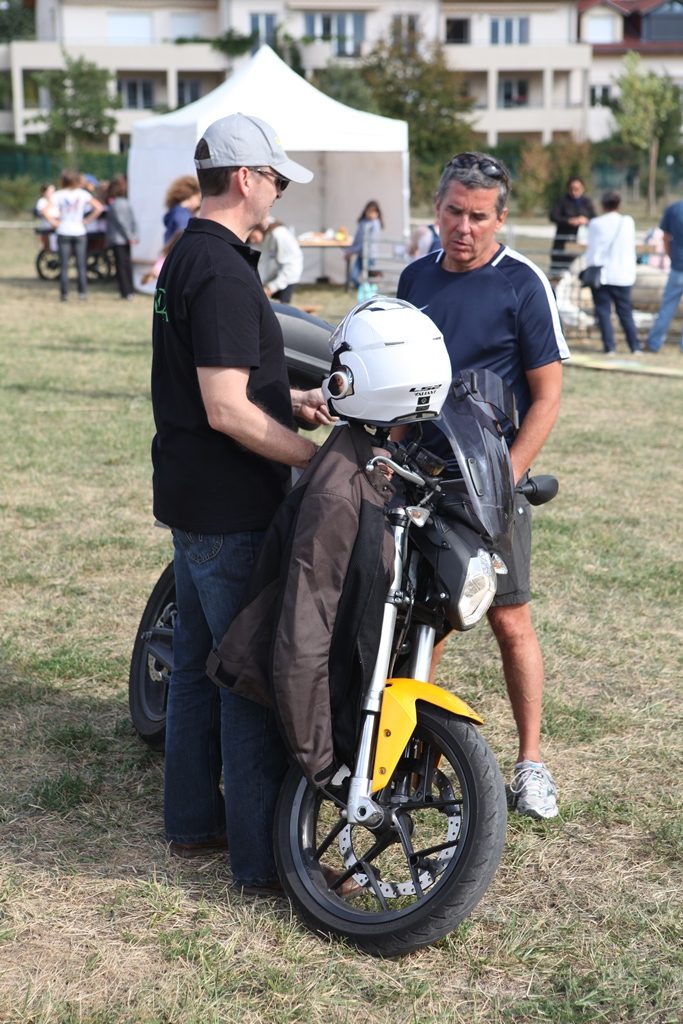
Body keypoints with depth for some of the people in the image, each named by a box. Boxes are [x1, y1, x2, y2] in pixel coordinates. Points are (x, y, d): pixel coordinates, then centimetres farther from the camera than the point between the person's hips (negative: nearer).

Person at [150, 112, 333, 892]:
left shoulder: (186, 257, 13)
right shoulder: (223, 272, -20)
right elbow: (226, 411, -25)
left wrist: (291, 401, 16)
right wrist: (319, 457, -18)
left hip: (190, 500, 10)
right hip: (231, 510, -10)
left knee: (197, 660, 17)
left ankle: (193, 818, 30)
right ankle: (263, 856, 5)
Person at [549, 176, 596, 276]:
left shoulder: (587, 202, 13)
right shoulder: (562, 201, 4)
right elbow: (553, 216, -7)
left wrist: (586, 221, -13)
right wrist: (569, 221, -20)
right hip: (563, 241, -2)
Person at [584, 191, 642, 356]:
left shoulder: (596, 223, -5)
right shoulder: (628, 222, 2)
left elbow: (592, 249, -2)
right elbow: (631, 248, 7)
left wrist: (590, 269, 7)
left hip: (601, 274, -2)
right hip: (622, 274, 2)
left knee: (603, 311, 2)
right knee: (625, 311, 10)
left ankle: (609, 347, -4)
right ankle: (635, 347, 8)